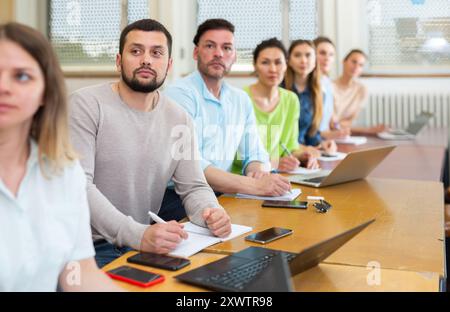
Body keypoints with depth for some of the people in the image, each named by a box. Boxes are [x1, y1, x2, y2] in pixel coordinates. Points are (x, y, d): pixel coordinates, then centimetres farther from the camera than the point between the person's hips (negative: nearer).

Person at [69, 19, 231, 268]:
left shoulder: (180, 119, 5)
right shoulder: (86, 104, -10)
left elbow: (193, 187, 8)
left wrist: (211, 212, -16)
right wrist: (137, 234, -31)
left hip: (147, 244, 6)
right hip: (90, 247, -5)